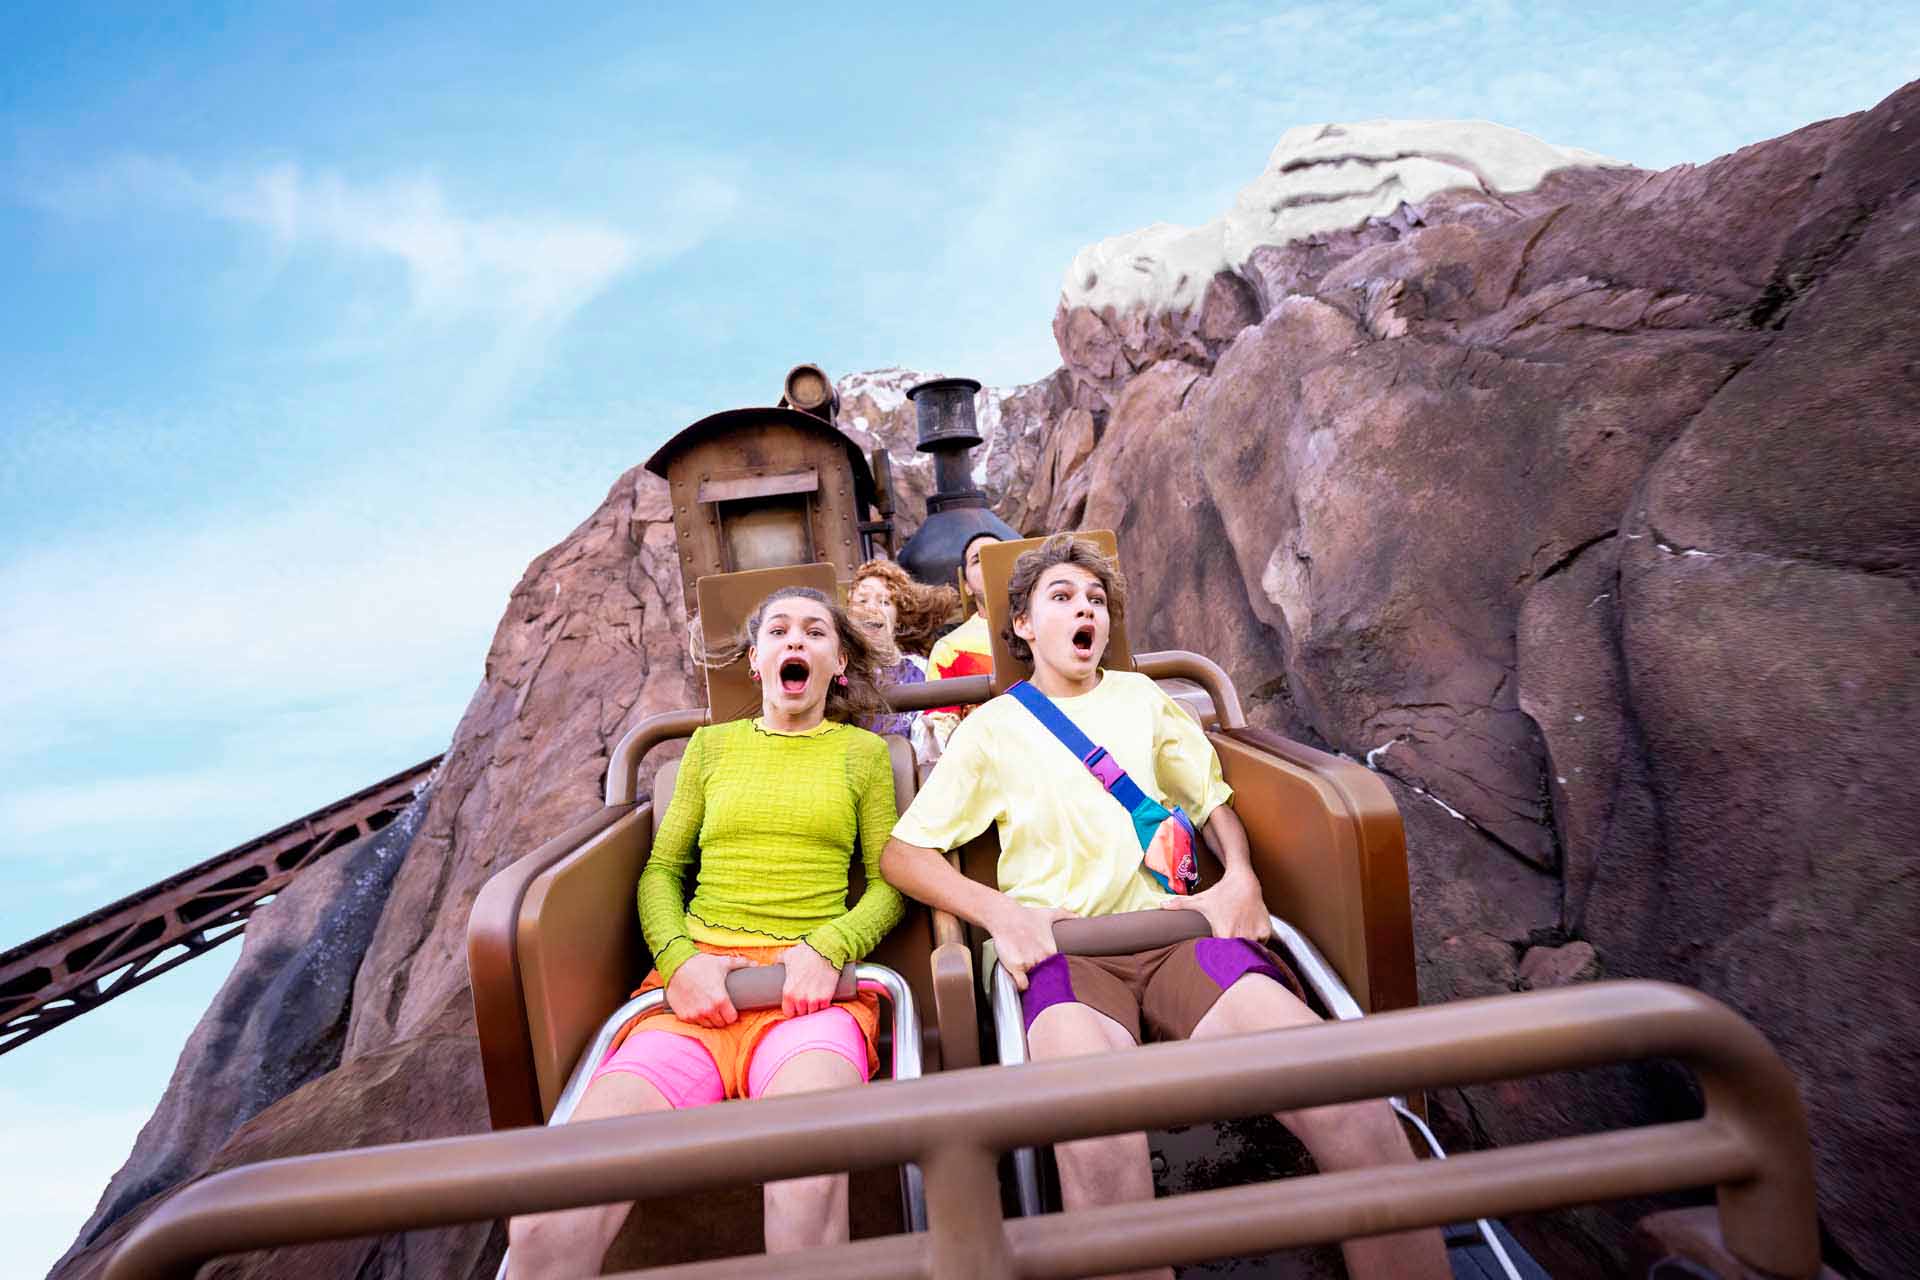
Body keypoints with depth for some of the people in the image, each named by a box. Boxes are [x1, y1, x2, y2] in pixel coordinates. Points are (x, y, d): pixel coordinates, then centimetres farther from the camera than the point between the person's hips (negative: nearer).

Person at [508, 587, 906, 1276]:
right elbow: (661, 869, 18)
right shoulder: (712, 745, 21)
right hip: (701, 979, 2)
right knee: (547, 1221, -23)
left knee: (808, 1183, -36)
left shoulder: (863, 752, 15)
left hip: (810, 983, -1)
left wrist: (826, 949, -8)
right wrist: (679, 960, -2)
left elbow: (887, 884, 12)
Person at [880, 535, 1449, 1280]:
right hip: (1061, 947, -2)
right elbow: (901, 853, 9)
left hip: (1176, 928, 3)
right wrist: (999, 910, -9)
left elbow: (1212, 799, 27)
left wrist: (1240, 878, 5)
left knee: (1346, 1098, -27)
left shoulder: (1141, 697, 24)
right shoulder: (992, 727, 15)